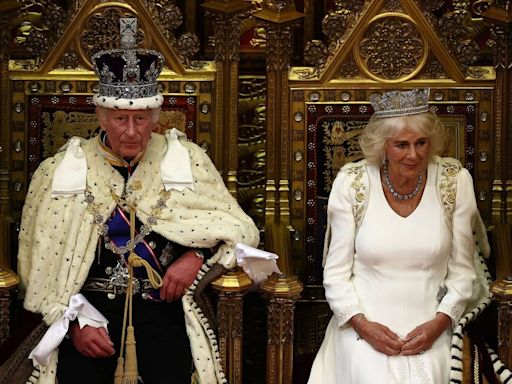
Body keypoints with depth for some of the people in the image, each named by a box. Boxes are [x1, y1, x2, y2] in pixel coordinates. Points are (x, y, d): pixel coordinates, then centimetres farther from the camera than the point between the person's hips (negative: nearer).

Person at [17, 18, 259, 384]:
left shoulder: (185, 160, 0)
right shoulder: (62, 170, 0)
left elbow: (240, 229, 4)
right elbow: (43, 260, 2)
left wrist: (198, 256, -13)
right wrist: (74, 321, -8)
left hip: (163, 306, 0)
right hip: (89, 307, 0)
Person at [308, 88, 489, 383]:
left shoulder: (455, 181, -1)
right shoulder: (351, 183, -4)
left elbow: (462, 271, 4)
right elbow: (336, 273, 0)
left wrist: (439, 322, -9)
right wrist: (362, 324, -13)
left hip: (429, 329, 1)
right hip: (364, 325, -1)